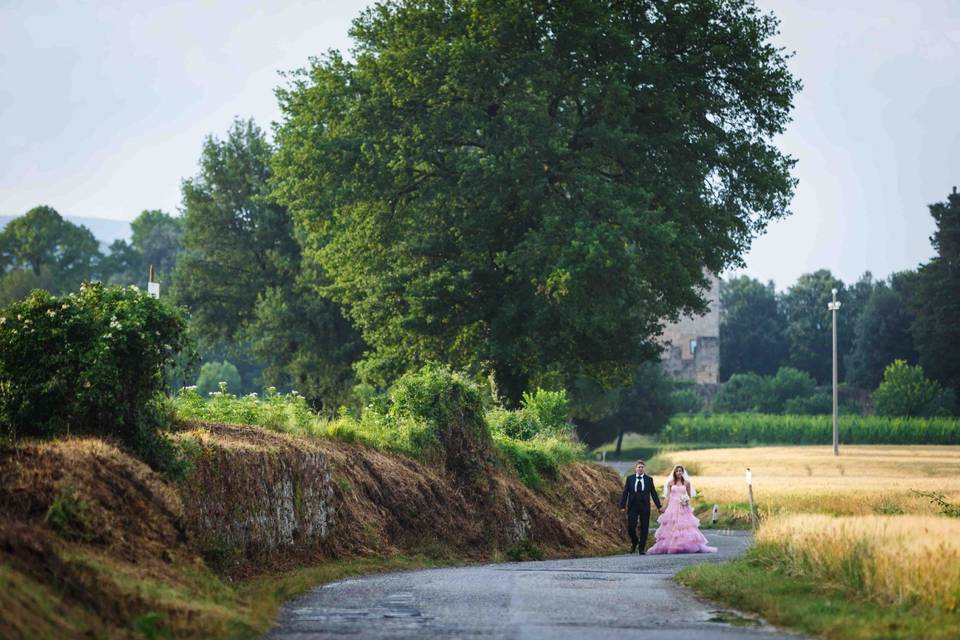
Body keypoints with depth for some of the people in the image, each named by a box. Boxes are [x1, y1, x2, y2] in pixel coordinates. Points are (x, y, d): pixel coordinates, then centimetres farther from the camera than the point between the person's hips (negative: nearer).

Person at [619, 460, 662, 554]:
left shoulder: (649, 479, 7)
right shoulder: (630, 478, 5)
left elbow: (653, 493, 8)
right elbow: (625, 493, 3)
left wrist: (659, 507, 4)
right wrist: (622, 506, -5)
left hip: (644, 506, 0)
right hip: (632, 506, 0)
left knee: (644, 528, 0)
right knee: (630, 526, -7)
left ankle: (642, 549, 7)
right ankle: (634, 542, 21)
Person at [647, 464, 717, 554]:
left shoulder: (686, 483, 7)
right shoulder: (670, 483, 6)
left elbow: (689, 495, 13)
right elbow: (667, 496, 6)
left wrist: (687, 500, -9)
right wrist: (665, 508, -1)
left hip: (683, 508, 0)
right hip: (672, 507, 0)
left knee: (686, 526, -7)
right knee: (671, 527, -4)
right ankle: (669, 547, -2)